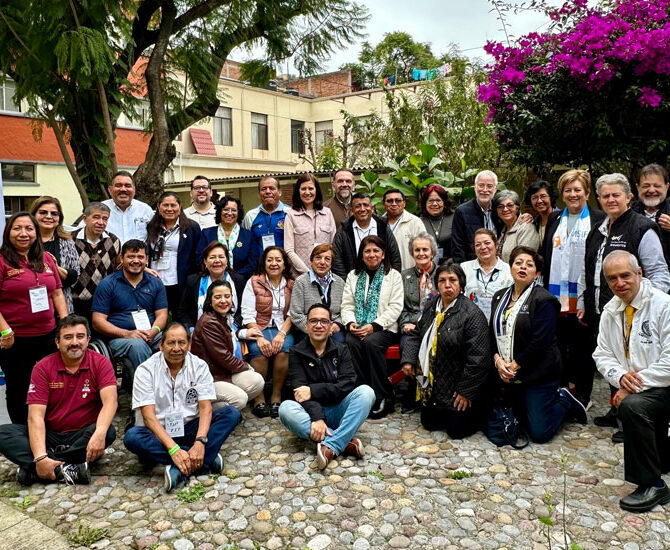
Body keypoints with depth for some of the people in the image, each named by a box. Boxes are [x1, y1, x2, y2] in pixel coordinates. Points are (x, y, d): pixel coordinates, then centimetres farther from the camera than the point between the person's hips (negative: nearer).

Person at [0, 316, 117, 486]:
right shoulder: (42, 368, -5)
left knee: (108, 432, -33)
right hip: (49, 435, 2)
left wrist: (99, 433, -44)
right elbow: (36, 415, -14)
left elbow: (110, 401, -23)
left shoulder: (100, 363, -8)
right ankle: (64, 469, -32)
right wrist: (40, 457, -29)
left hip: (83, 436, -1)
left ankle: (31, 469, -25)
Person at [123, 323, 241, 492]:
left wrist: (200, 442, -30)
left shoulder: (199, 366, -3)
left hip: (189, 428, 2)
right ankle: (205, 461, -31)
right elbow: (149, 417, -18)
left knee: (232, 413, -19)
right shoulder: (146, 370, -10)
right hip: (157, 433, -2)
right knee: (132, 437, -34)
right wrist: (174, 449, -31)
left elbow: (206, 408, -11)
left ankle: (181, 469, -31)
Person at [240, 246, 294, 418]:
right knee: (259, 351, -32)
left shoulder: (291, 285, 10)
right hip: (258, 328, -1)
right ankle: (259, 398, -17)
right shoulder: (254, 282, 4)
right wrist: (259, 337, -18)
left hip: (283, 328, 2)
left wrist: (282, 334, -16)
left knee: (284, 350, -30)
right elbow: (248, 314, -3)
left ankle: (276, 396, -15)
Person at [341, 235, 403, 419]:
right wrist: (350, 323, -10)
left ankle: (382, 396, -22)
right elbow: (347, 304, 11)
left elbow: (395, 307, -2)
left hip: (383, 328, -2)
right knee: (352, 342, -30)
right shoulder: (353, 275, 18)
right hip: (357, 328, 3)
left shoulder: (393, 276, 8)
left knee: (371, 342, -33)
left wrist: (374, 325, -15)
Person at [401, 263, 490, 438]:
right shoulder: (431, 306, 3)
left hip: (457, 389, -6)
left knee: (457, 430, -3)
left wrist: (466, 392, -19)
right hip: (432, 385, 7)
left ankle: (479, 410, 24)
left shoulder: (472, 314, -19)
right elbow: (416, 334, 16)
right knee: (428, 423, 12)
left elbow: (479, 357, -21)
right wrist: (408, 359, 0)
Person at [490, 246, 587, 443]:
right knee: (521, 419, 17)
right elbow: (493, 332, 7)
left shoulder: (543, 300, -12)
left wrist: (515, 365, -16)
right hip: (508, 374, 7)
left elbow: (540, 341, -18)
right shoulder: (500, 297, 9)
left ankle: (565, 401, 22)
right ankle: (554, 398, 37)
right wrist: (497, 359, -9)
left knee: (540, 433, -3)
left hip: (538, 375, -6)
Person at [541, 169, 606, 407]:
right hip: (557, 296, 4)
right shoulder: (554, 219, 12)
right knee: (558, 345, 11)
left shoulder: (598, 219, -2)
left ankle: (582, 396, 22)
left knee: (583, 347, 8)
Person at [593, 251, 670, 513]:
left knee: (633, 406, -33)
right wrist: (620, 376, -15)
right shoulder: (610, 311, 5)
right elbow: (603, 354, 6)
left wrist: (633, 387, -23)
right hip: (635, 390, 7)